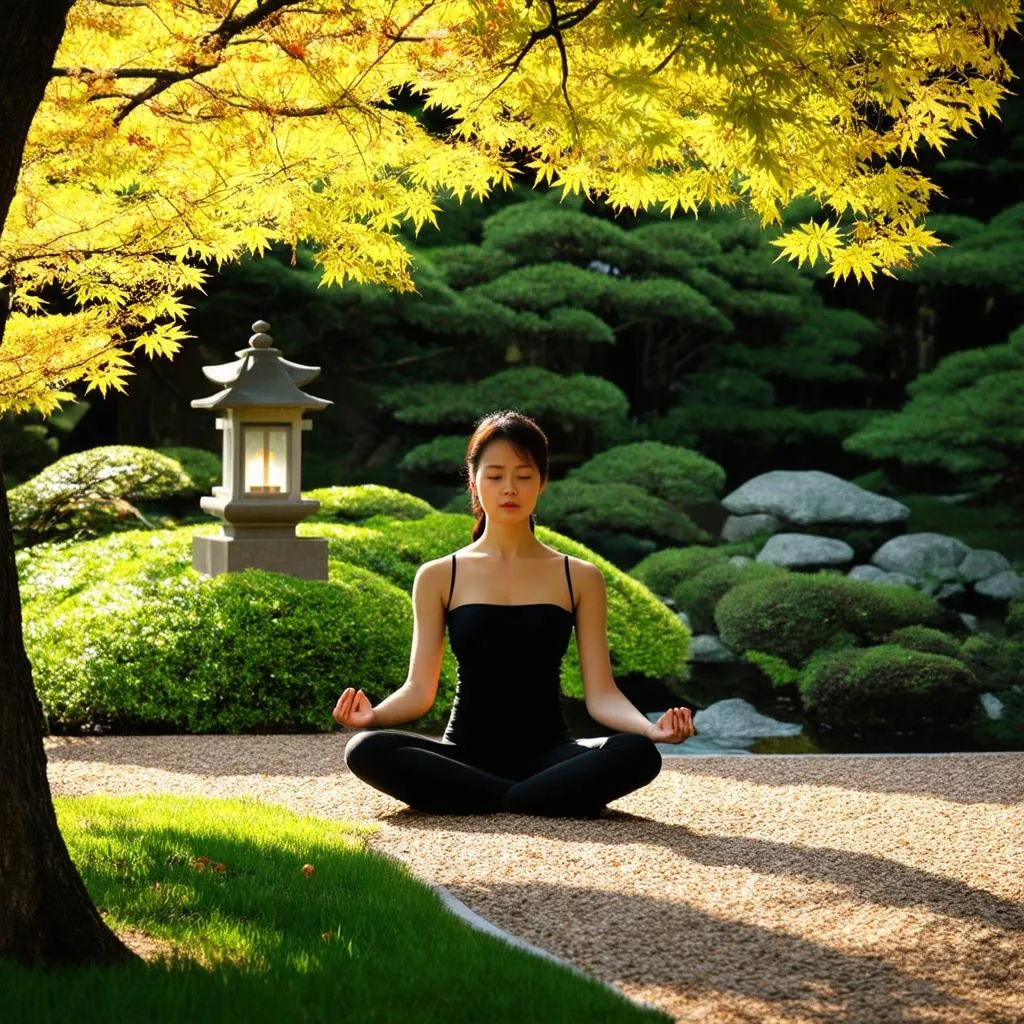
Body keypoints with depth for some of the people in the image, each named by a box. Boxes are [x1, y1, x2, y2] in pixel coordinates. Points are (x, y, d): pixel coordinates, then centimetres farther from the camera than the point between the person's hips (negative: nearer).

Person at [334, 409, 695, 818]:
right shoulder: (438, 578, 8)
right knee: (366, 750, -31)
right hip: (465, 755, 0)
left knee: (638, 754, -31)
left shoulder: (579, 578, 8)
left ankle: (471, 803, -26)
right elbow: (419, 689, 2)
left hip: (546, 753, 0)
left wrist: (651, 728, -20)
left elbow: (601, 694, 2)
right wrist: (373, 714, -21)